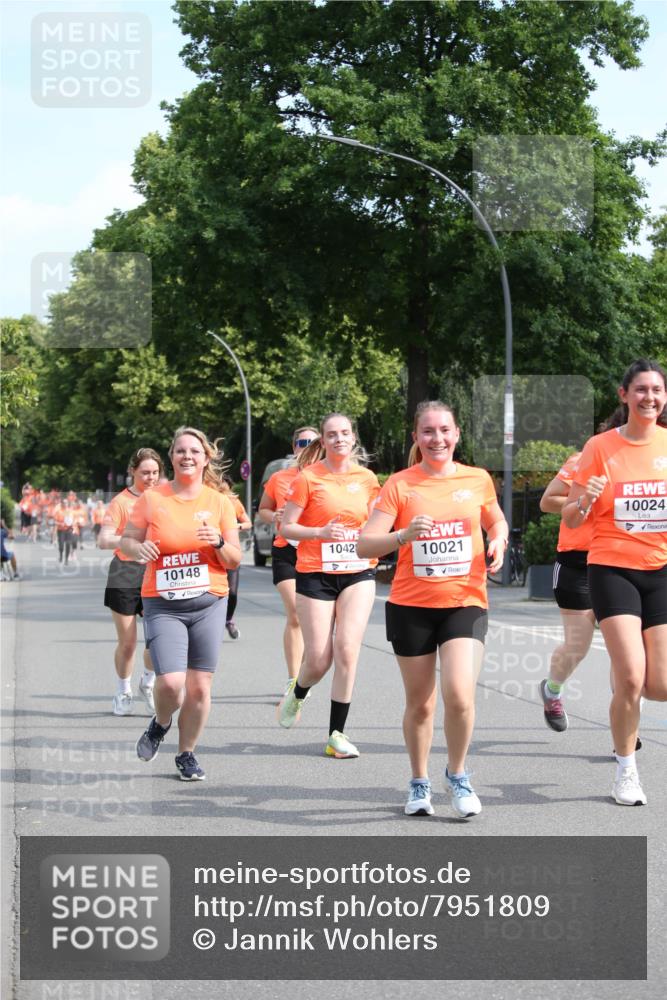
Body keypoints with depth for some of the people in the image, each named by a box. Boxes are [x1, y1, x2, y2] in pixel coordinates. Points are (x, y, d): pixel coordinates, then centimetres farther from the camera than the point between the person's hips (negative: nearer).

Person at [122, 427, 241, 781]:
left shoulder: (219, 502, 5)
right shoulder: (152, 499, 1)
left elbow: (234, 561, 7)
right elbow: (126, 540, 7)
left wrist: (219, 542, -14)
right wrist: (139, 548, -15)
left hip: (208, 604, 2)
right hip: (163, 605, -2)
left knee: (200, 686, 1)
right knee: (170, 682, -15)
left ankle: (187, 754, 20)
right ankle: (160, 725, 18)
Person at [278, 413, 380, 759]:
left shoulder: (367, 478, 6)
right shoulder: (308, 478, -4)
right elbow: (286, 528, -5)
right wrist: (321, 532, -20)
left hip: (358, 573, 2)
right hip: (315, 574, -2)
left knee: (347, 651, -11)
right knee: (318, 659, -2)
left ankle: (337, 734, -1)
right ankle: (297, 693, 35)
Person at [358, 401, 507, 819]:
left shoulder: (477, 479, 3)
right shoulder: (399, 484, -3)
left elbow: (496, 522, 22)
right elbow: (365, 544, -9)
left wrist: (498, 542, -1)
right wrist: (404, 535, -27)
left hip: (465, 603, 0)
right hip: (411, 606, 0)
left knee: (460, 694, -17)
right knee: (420, 703, 9)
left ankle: (457, 774, 9)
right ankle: (420, 783, 31)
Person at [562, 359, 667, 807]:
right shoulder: (601, 447, -2)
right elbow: (571, 519, 0)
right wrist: (584, 500, -22)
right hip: (613, 569, -2)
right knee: (630, 677, -14)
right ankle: (626, 771, 6)